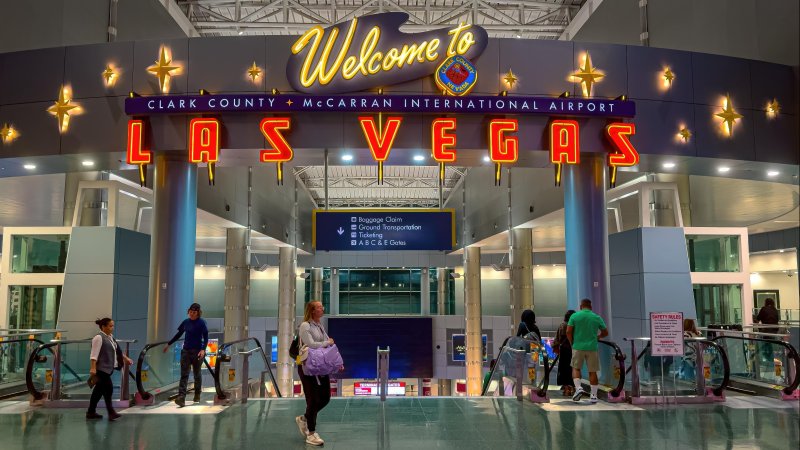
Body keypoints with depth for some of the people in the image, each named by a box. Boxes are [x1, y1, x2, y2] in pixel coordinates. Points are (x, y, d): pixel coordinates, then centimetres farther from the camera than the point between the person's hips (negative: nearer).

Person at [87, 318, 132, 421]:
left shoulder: (111, 337, 14)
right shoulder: (99, 338, -14)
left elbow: (116, 350, 23)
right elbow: (94, 355, -19)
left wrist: (126, 358, 20)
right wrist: (93, 368, -24)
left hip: (108, 368, 9)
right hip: (101, 369, -9)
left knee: (99, 390, 13)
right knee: (108, 389, -9)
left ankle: (91, 412, 19)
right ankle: (111, 413, -5)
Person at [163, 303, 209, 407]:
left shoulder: (201, 323, -6)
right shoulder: (186, 322, 7)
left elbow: (206, 338, -9)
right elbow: (178, 335, 19)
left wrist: (203, 349, -23)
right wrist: (168, 344, 21)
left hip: (197, 351, -4)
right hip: (186, 351, 4)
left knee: (197, 374, 10)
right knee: (184, 375, -7)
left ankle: (197, 395, 28)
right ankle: (181, 398, -15)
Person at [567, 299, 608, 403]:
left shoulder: (574, 316, -1)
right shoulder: (597, 317, 3)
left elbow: (568, 332, -6)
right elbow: (605, 332, 10)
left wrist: (572, 343, 9)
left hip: (578, 347, -1)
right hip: (592, 348, 1)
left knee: (576, 368, 14)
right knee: (592, 371, 8)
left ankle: (578, 388, -7)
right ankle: (594, 396, 10)